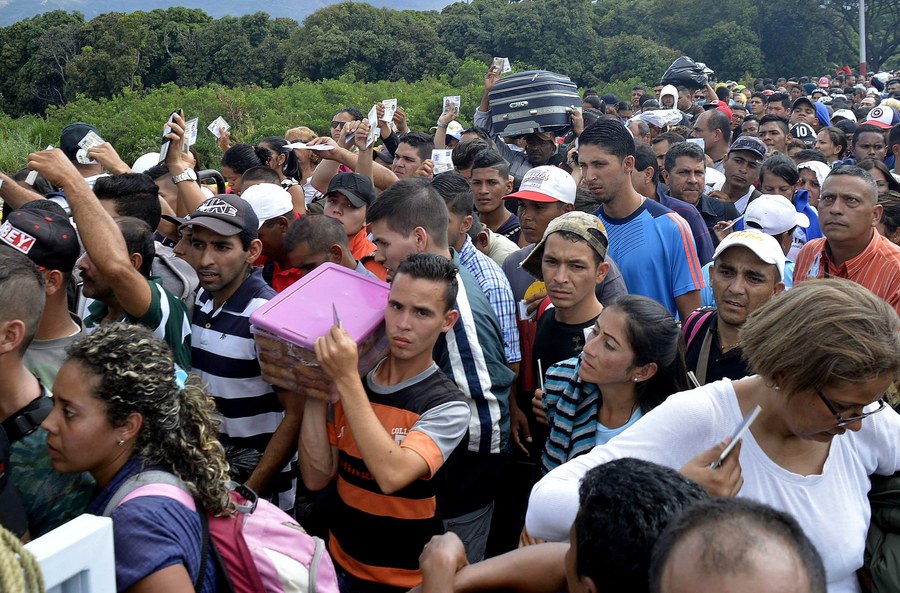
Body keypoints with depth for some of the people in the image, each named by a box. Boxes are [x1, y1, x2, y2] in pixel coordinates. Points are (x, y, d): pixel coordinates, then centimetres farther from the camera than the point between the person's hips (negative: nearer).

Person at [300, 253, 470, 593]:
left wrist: (346, 380, -32)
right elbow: (317, 478, -6)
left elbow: (392, 475, -34)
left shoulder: (447, 405, -18)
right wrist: (315, 397, -15)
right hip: (339, 564, 4)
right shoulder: (350, 383, -3)